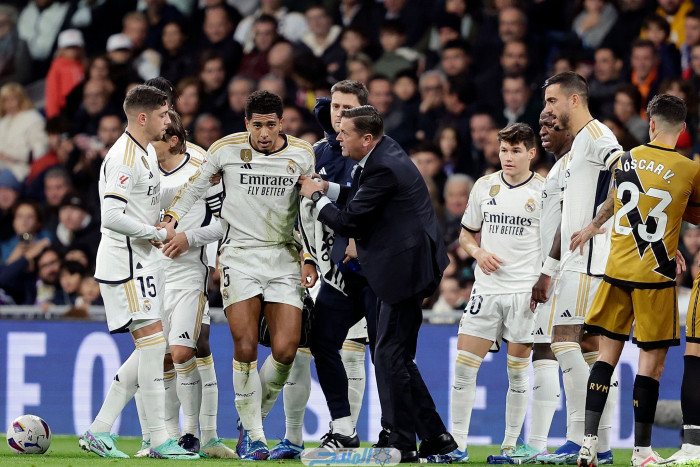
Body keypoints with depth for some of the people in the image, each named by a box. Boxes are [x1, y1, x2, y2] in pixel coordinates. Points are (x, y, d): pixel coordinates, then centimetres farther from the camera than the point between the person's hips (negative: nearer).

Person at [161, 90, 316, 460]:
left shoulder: (302, 155, 1)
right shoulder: (226, 149, -4)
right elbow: (195, 184, 13)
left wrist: (311, 259, 5)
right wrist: (172, 218, 3)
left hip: (284, 258, 1)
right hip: (240, 255, -1)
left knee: (285, 350, -9)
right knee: (245, 348, -13)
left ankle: (254, 420, 15)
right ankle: (253, 436, -1)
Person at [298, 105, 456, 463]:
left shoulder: (382, 169, -20)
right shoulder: (385, 151, 10)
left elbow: (348, 223, -17)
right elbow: (363, 195, 25)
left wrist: (316, 197, -2)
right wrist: (328, 189, 10)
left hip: (405, 269, -11)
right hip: (405, 266, 11)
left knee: (390, 356, -6)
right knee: (396, 355, 14)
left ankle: (401, 443, -2)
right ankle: (435, 436, 18)